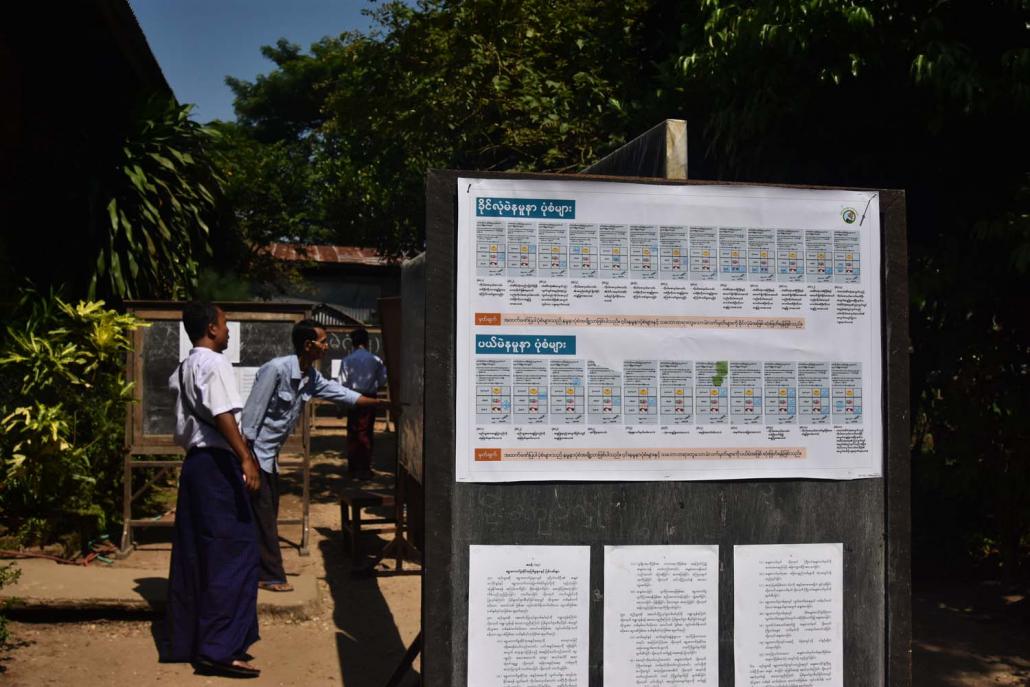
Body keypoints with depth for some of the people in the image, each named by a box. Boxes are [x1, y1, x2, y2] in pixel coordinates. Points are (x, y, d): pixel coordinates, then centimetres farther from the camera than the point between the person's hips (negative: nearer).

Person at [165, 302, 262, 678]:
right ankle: (220, 648, -7)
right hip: (216, 463, -10)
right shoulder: (214, 363, -10)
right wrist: (246, 457, -28)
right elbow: (222, 415, -23)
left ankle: (188, 641, 19)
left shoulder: (183, 369, 18)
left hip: (194, 462, 10)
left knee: (193, 555, 12)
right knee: (233, 551, -7)